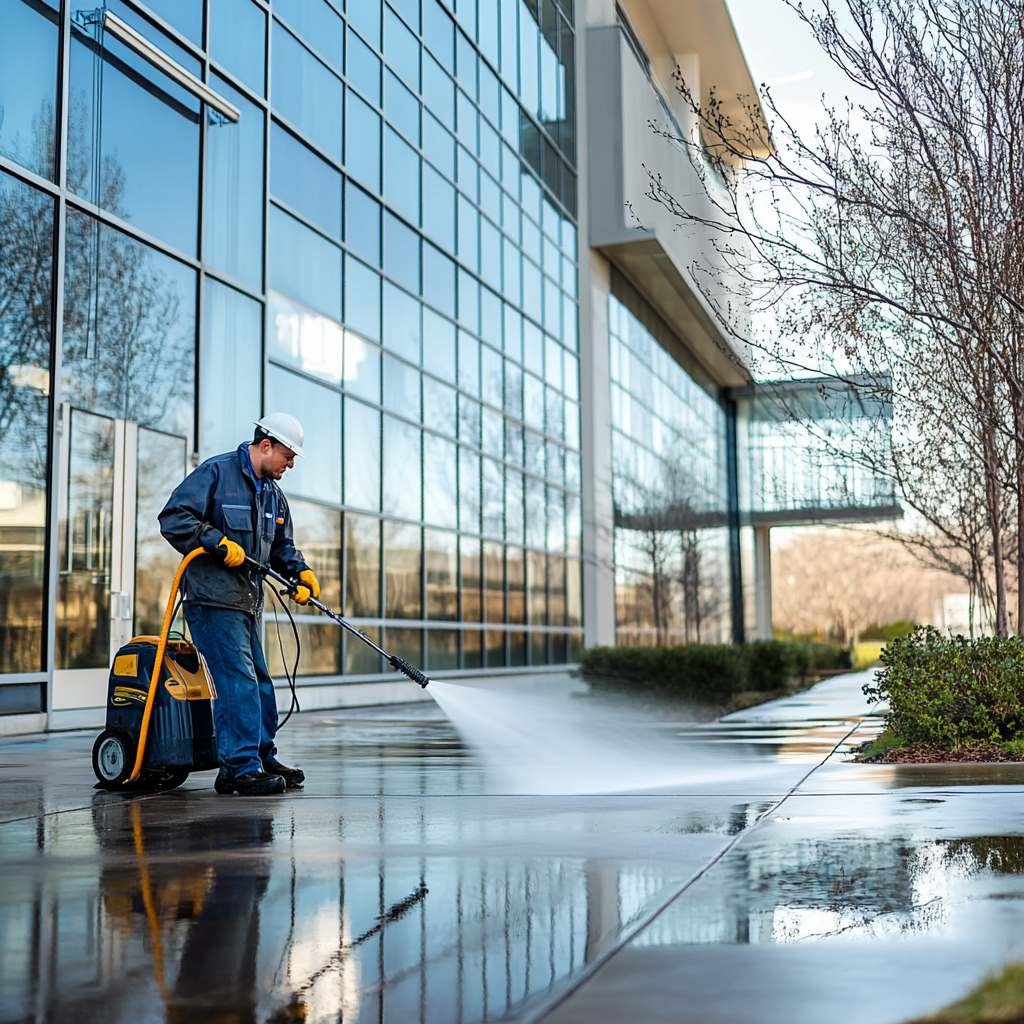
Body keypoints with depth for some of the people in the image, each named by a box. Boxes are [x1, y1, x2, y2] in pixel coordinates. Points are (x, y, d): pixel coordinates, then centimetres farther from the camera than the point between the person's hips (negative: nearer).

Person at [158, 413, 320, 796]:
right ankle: (241, 768, -9)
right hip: (213, 601, -9)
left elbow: (282, 547, 22)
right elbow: (173, 518, -16)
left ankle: (262, 758, 25)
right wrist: (219, 544, -21)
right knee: (238, 682, -12)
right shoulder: (216, 472, -9)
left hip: (249, 604, 9)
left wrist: (301, 572, 3)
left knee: (259, 681, 14)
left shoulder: (273, 494, 17)